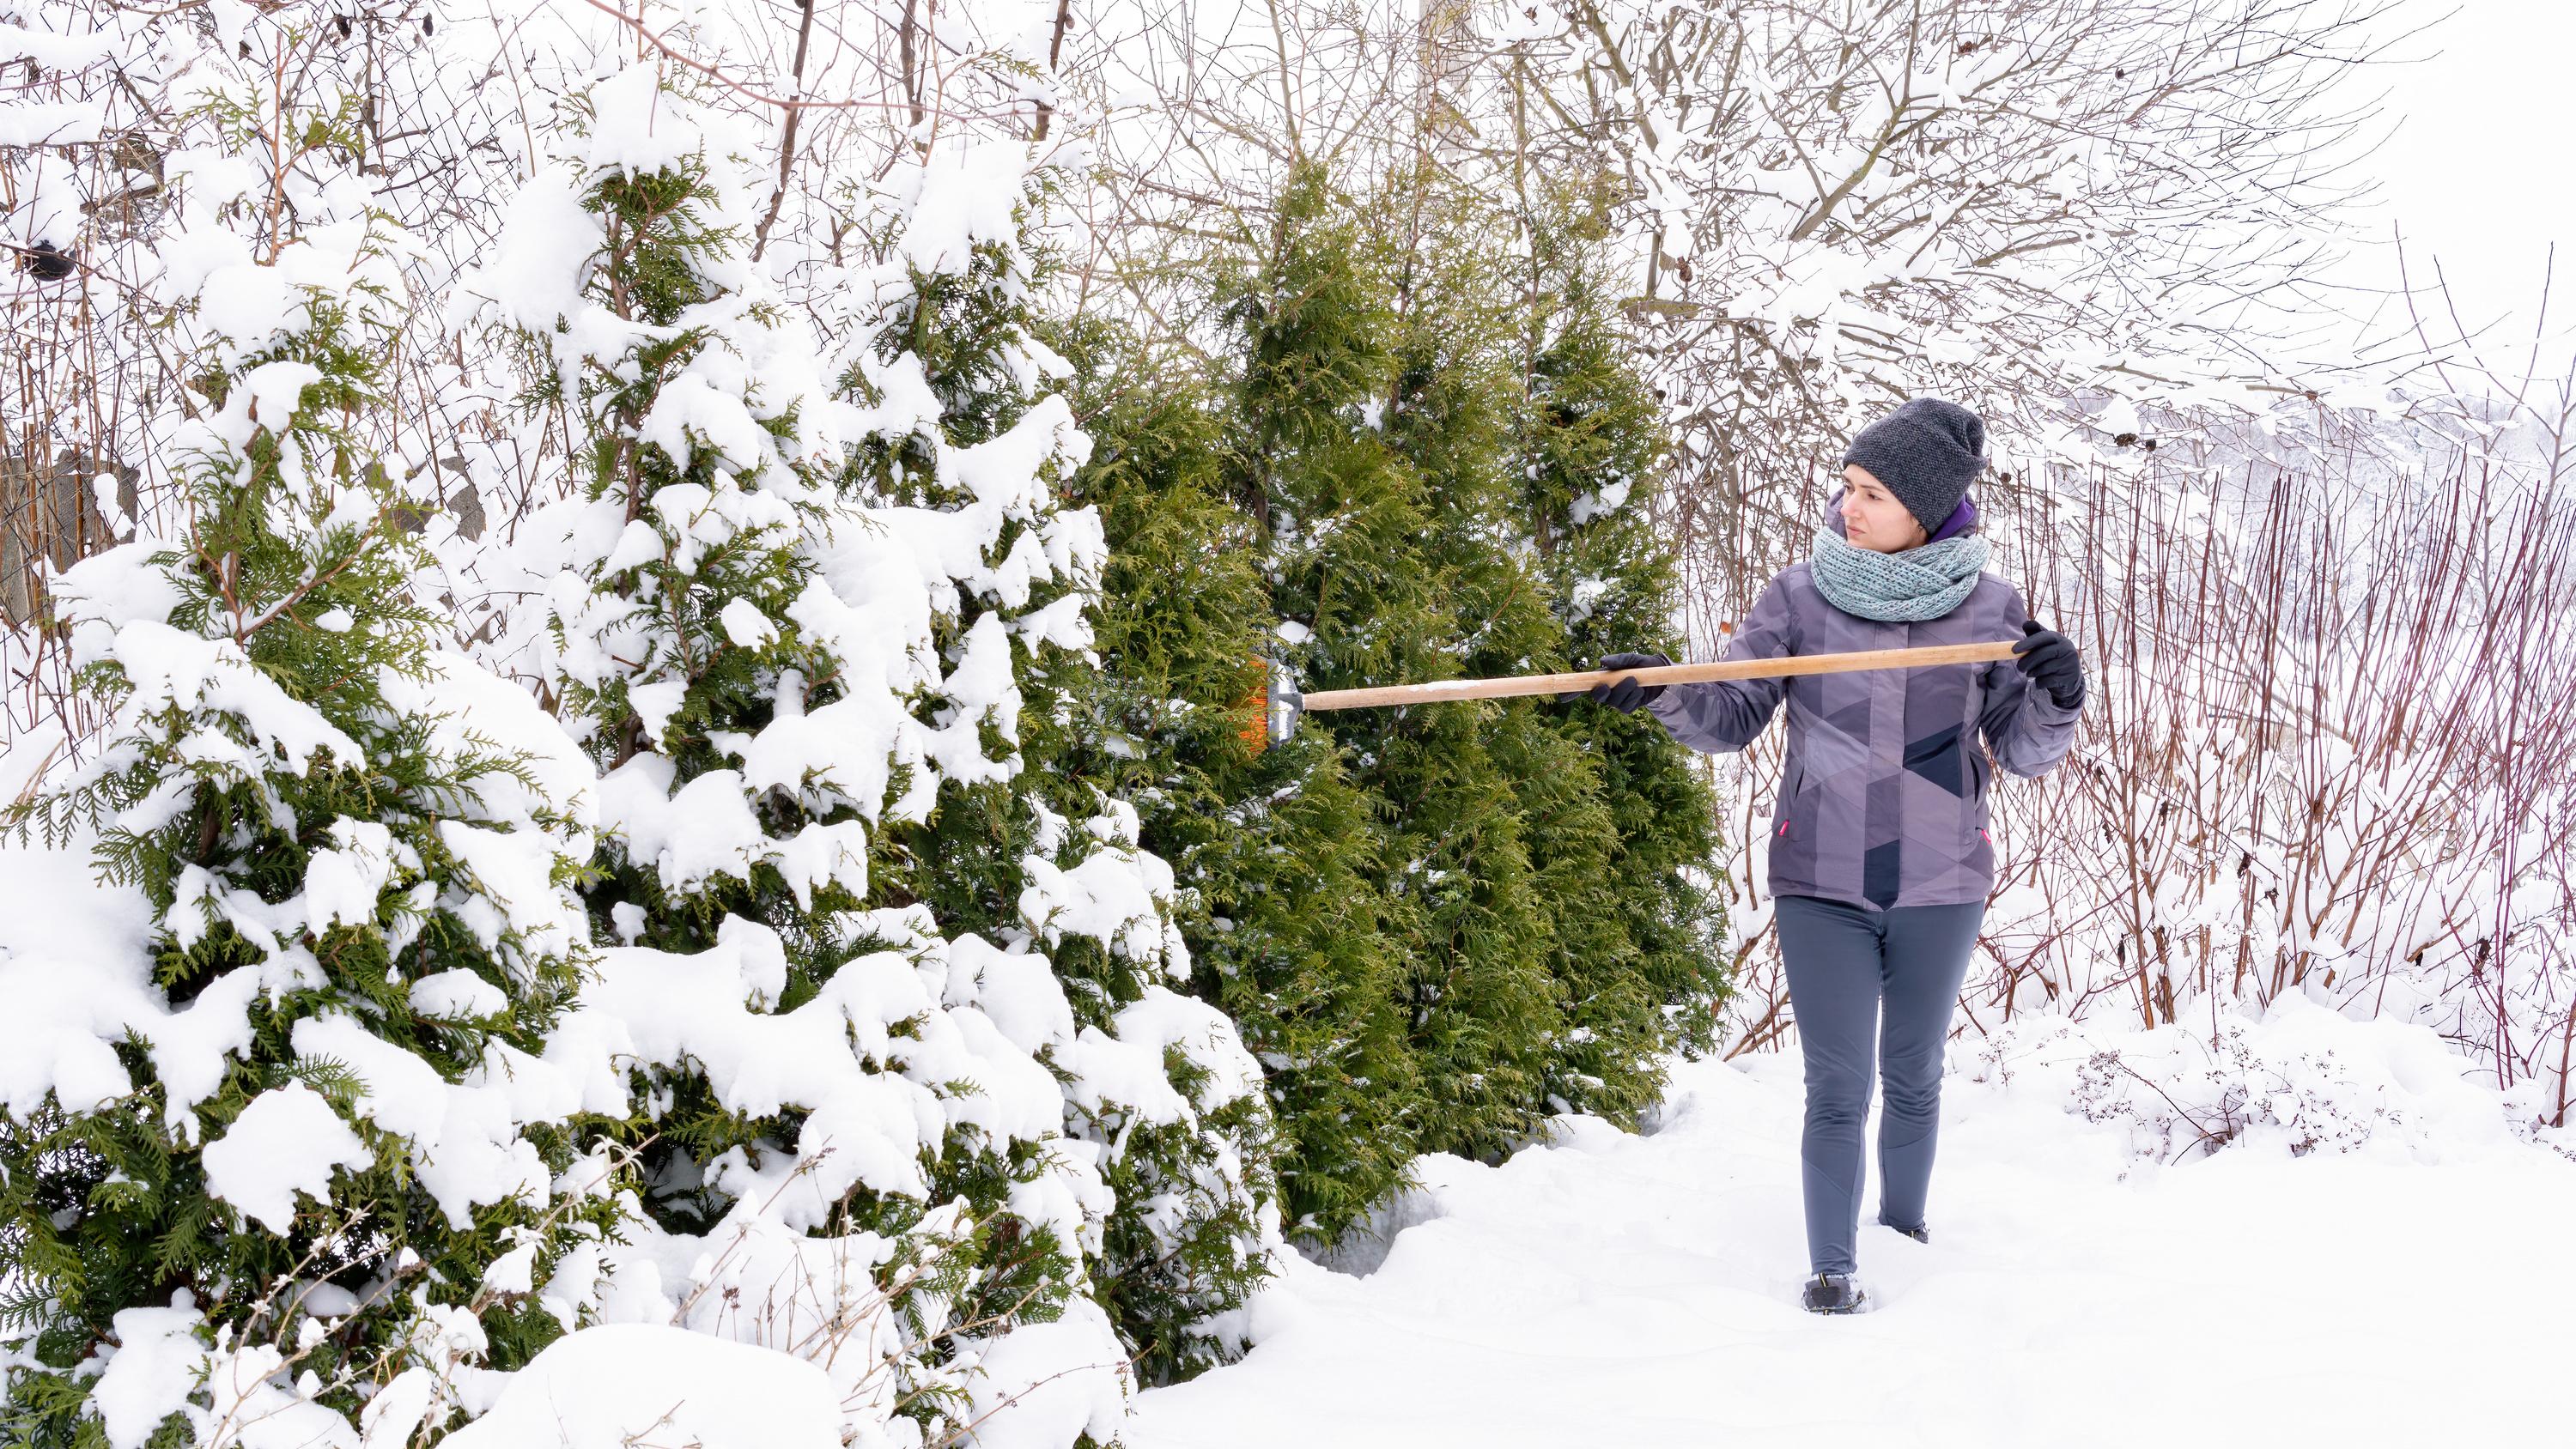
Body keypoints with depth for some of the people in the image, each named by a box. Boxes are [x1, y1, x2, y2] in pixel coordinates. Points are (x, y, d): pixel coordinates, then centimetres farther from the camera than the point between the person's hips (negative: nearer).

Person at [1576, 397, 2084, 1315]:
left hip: (1940, 885, 1)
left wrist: (2055, 700, -20)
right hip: (1821, 884, -1)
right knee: (1837, 1088, -1)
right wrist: (1666, 692, -19)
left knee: (1913, 1078, 17)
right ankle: (1832, 1267, 9)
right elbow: (1734, 714, 0)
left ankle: (1905, 1229, 36)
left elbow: (2023, 751, 0)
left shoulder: (1989, 608, -3)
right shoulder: (1801, 594, -3)